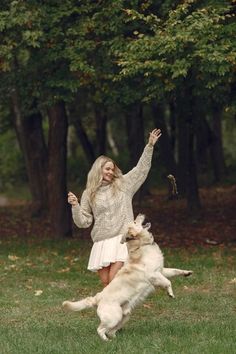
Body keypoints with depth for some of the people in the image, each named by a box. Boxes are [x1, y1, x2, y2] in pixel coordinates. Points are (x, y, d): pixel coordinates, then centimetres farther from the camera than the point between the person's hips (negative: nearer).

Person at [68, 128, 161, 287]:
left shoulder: (123, 185, 9)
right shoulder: (89, 194, 9)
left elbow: (142, 168, 10)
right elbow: (83, 222, 7)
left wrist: (150, 146, 4)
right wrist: (75, 206, -9)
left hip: (122, 239, -2)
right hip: (101, 242, 2)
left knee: (114, 279, -16)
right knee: (105, 282, 0)